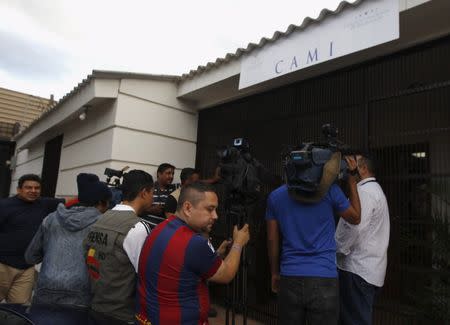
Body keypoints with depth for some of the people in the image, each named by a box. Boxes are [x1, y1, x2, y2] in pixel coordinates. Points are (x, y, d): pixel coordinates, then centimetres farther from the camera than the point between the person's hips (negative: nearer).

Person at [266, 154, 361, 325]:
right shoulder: (330, 190, -5)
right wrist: (351, 179, 15)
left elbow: (272, 240, 6)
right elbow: (355, 218, 12)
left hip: (289, 279, 2)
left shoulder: (275, 196, 2)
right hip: (324, 280, -2)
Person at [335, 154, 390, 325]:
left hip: (357, 268, -10)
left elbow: (354, 227, -25)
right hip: (368, 268, 10)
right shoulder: (375, 190, 21)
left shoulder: (364, 191, -13)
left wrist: (337, 250, -11)